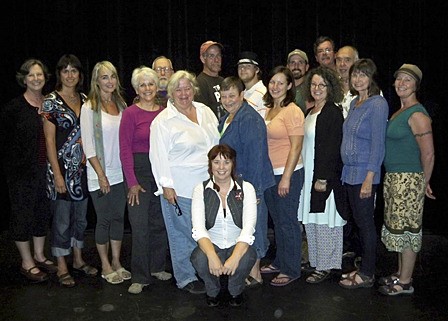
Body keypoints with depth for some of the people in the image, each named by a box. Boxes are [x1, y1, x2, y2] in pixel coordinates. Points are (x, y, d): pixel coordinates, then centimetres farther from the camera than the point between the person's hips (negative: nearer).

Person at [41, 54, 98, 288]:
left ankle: (78, 260, 30)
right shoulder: (51, 101, -7)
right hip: (62, 167, -5)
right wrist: (57, 174, -14)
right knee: (62, 219, 3)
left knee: (81, 216, 15)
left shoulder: (84, 99, 9)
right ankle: (62, 268, 17)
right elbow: (49, 140, -10)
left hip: (83, 167, 6)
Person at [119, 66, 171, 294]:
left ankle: (157, 267, 28)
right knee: (140, 225, -2)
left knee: (160, 222, 11)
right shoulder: (130, 113, -5)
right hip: (139, 170, -4)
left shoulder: (164, 112, 7)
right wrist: (132, 182, -12)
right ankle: (140, 277, 10)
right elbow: (125, 150, -7)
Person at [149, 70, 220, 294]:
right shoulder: (163, 121, -7)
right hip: (180, 189, -5)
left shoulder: (205, 112, 11)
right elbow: (159, 156, -9)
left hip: (209, 184, 6)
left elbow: (217, 143, 18)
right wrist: (166, 186, -13)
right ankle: (185, 278, 18)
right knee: (183, 233, 2)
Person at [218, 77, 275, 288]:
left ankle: (254, 274, 18)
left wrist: (252, 188, -26)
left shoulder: (249, 119, -19)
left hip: (248, 183, -9)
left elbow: (255, 156, -24)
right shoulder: (226, 119, 13)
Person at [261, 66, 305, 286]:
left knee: (288, 222, 2)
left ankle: (291, 270, 16)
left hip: (288, 173, -8)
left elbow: (296, 147, -16)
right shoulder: (268, 110, 11)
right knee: (277, 220, 18)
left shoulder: (292, 111, -12)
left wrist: (286, 177, -19)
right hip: (269, 173, 8)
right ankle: (280, 262, 33)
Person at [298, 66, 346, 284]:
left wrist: (323, 178, -21)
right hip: (309, 175, 9)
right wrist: (311, 177, 13)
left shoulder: (333, 112, -13)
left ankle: (325, 266, 13)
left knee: (324, 222, 1)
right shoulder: (311, 112, 13)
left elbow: (332, 148, -18)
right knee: (311, 221, 15)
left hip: (325, 177, -9)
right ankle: (315, 261, 27)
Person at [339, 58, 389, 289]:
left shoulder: (377, 104, -12)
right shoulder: (354, 103, 13)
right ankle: (363, 268, 26)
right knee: (358, 221, 14)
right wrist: (347, 169, 14)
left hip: (365, 172, -8)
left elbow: (378, 143, -16)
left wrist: (369, 178, -20)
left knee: (365, 222, 1)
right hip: (350, 171, 8)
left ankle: (367, 274, 14)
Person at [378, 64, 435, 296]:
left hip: (408, 179, -9)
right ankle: (400, 274, 29)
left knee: (406, 228, 0)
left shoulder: (417, 115, -15)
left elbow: (428, 153, -16)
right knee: (397, 226, 16)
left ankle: (405, 283, 12)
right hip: (393, 178, 9)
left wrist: (424, 183, -6)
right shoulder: (399, 112, 14)